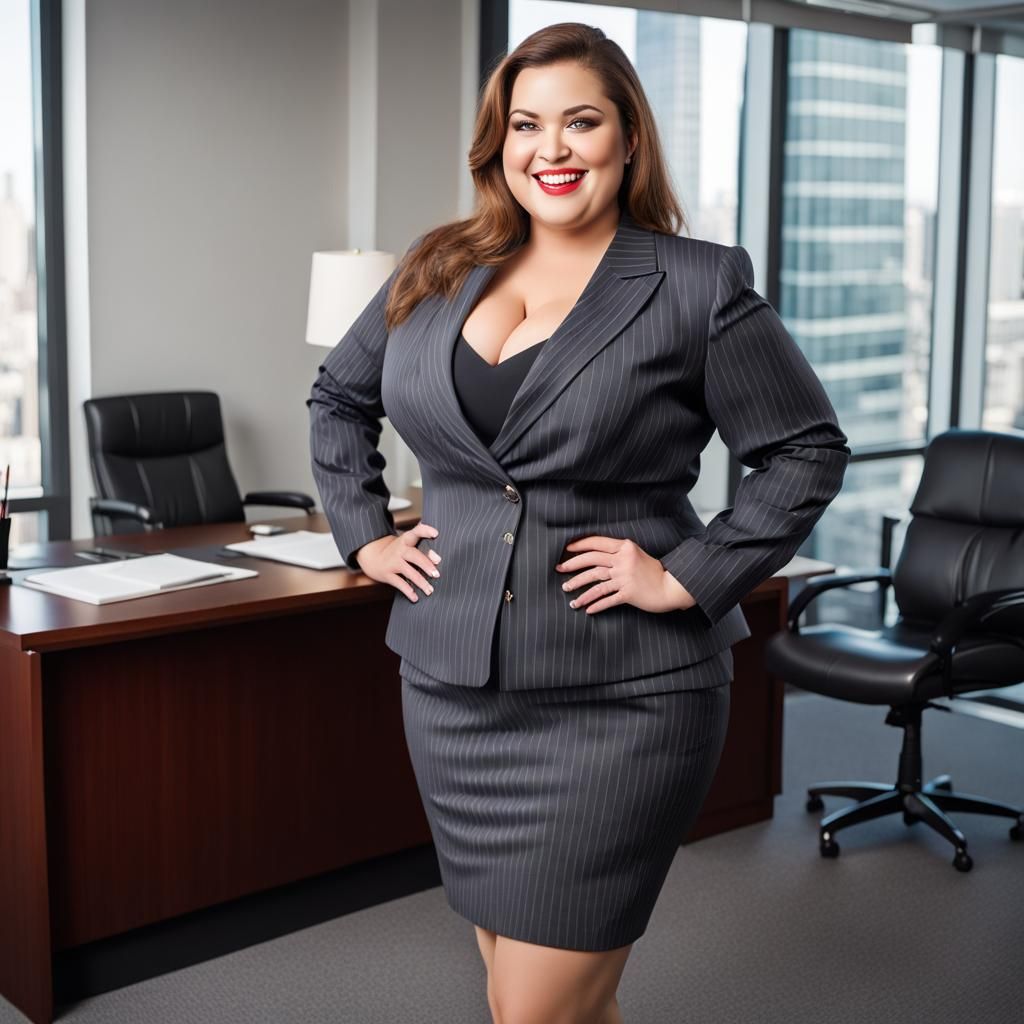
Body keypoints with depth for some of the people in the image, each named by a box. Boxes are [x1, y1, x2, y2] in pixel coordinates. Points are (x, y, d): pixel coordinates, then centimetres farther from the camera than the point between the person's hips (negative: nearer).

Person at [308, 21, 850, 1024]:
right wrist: (365, 533, 10)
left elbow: (807, 449, -3)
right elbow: (337, 397, 20)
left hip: (620, 704, -5)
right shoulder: (434, 273, 7)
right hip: (452, 687, 5)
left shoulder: (697, 287, -6)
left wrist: (692, 575, -11)